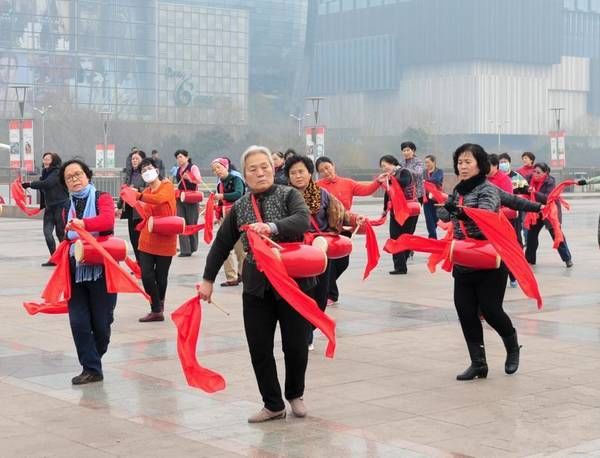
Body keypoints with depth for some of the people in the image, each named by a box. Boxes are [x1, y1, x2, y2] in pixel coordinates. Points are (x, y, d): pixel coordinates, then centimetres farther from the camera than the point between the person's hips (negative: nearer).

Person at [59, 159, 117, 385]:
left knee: (101, 321, 3)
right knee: (79, 322, -4)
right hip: (76, 271, 4)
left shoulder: (102, 198, -1)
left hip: (101, 270, -4)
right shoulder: (68, 208, 15)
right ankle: (91, 369, 4)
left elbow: (107, 220, -23)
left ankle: (94, 357, 29)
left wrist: (84, 223, -39)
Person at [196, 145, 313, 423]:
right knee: (259, 348, 2)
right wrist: (208, 279, 12)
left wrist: (272, 227, -39)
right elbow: (222, 244, 14)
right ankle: (273, 405, 17)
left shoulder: (288, 195, -4)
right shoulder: (240, 207, 7)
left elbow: (302, 221, -23)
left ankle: (295, 395, 31)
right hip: (256, 286, 3)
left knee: (295, 344, 4)